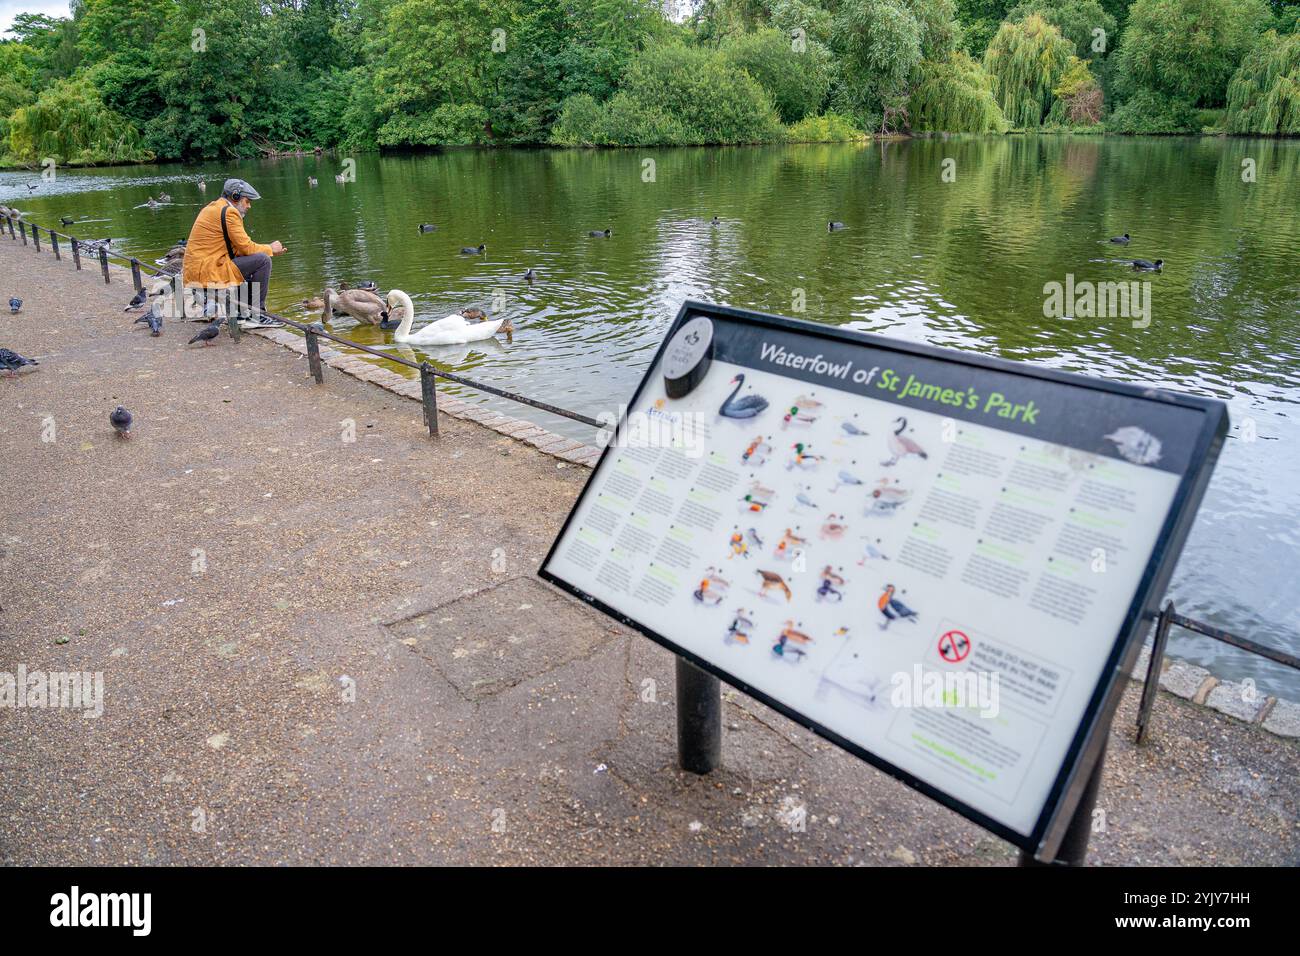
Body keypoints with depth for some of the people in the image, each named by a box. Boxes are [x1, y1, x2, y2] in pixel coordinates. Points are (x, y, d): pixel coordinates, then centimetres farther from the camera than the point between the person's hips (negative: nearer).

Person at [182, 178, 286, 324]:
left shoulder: (212, 208, 22)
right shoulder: (229, 212, -10)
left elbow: (237, 247, 18)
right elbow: (246, 247, -14)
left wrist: (268, 249, 9)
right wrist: (270, 249, 3)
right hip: (207, 272, -10)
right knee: (262, 260, -13)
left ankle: (242, 311, 24)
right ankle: (257, 314, -10)